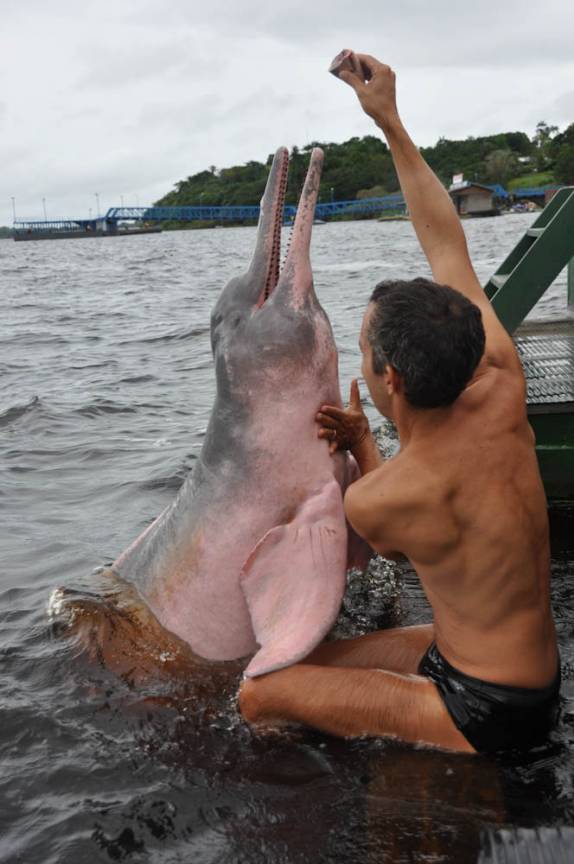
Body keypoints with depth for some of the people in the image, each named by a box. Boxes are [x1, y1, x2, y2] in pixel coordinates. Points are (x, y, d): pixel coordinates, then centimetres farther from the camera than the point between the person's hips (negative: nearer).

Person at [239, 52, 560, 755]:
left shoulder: (374, 502, -29)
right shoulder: (503, 393, -12)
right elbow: (448, 248, -1)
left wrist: (360, 447, 9)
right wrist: (391, 122, 3)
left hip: (485, 710, -8)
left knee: (260, 697, -8)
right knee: (303, 662, 15)